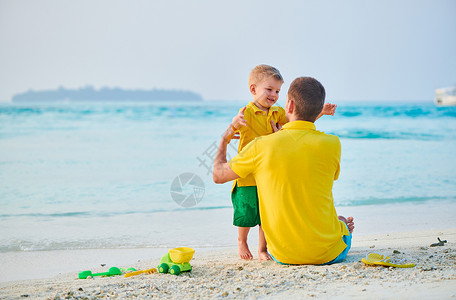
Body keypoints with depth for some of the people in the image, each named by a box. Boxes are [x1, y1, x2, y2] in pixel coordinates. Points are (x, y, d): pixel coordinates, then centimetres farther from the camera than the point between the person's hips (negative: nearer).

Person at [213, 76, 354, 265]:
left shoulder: (261, 146, -12)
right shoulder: (332, 144, -12)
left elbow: (218, 175, 3)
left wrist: (224, 141, 22)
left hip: (282, 255, 1)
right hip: (328, 253, 0)